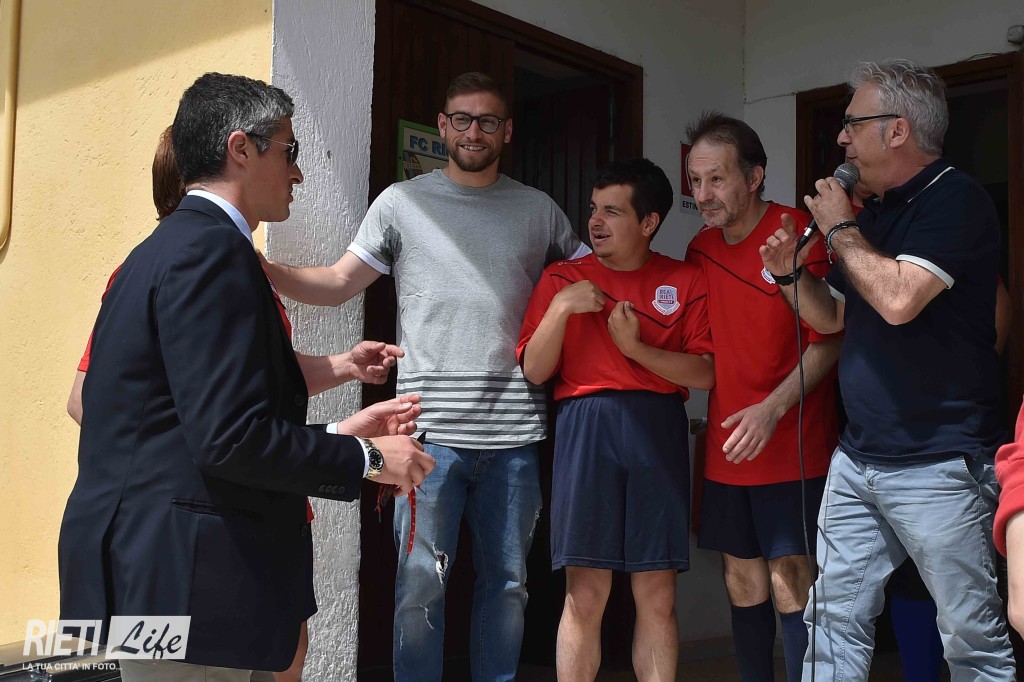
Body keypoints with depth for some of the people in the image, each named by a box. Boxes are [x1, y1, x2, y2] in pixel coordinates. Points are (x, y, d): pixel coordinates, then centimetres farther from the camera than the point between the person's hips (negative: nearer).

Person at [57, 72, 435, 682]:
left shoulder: (169, 245, 15)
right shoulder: (212, 250, -16)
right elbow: (231, 438, -23)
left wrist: (337, 436, 13)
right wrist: (366, 457, -11)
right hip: (183, 581, -10)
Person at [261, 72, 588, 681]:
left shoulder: (538, 210, 12)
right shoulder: (402, 202, 6)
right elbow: (338, 283, 3)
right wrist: (258, 265, -10)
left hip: (514, 432, 3)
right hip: (433, 427, -2)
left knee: (508, 582, 12)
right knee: (421, 584, -1)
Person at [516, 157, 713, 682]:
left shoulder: (686, 282, 7)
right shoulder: (563, 278, 9)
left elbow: (706, 374, -1)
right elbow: (534, 371, 3)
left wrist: (636, 348, -12)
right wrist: (561, 307, -8)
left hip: (658, 430, 1)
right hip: (585, 427, 0)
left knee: (657, 596, 5)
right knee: (585, 595, -1)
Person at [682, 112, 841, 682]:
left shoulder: (799, 234, -11)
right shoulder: (700, 249, 8)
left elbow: (828, 340, -13)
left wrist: (772, 409, -21)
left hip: (793, 446, -6)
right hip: (727, 450, 6)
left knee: (789, 581, -6)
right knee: (743, 584, 12)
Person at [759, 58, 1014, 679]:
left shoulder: (955, 199, -11)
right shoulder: (877, 211, 15)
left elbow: (898, 298, -26)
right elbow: (832, 318, 22)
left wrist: (840, 228, -12)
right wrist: (792, 272, 3)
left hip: (939, 463, -8)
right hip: (858, 458, 8)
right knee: (835, 620, 11)